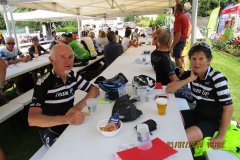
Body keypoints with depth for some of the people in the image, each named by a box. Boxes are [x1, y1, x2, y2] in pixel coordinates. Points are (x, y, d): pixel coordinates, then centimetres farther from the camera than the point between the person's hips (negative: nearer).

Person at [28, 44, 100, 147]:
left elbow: (95, 90, 0)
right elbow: (32, 119, -28)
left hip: (71, 125, 5)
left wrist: (78, 107, -18)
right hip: (52, 133, -5)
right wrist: (67, 119, -42)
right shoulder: (43, 83, -19)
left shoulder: (72, 75, -2)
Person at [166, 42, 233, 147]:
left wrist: (220, 137, -20)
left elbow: (228, 108, -23)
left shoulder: (217, 78, -23)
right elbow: (168, 89, -10)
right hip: (197, 114, 6)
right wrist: (190, 79, -22)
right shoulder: (190, 74, -6)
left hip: (213, 121, -5)